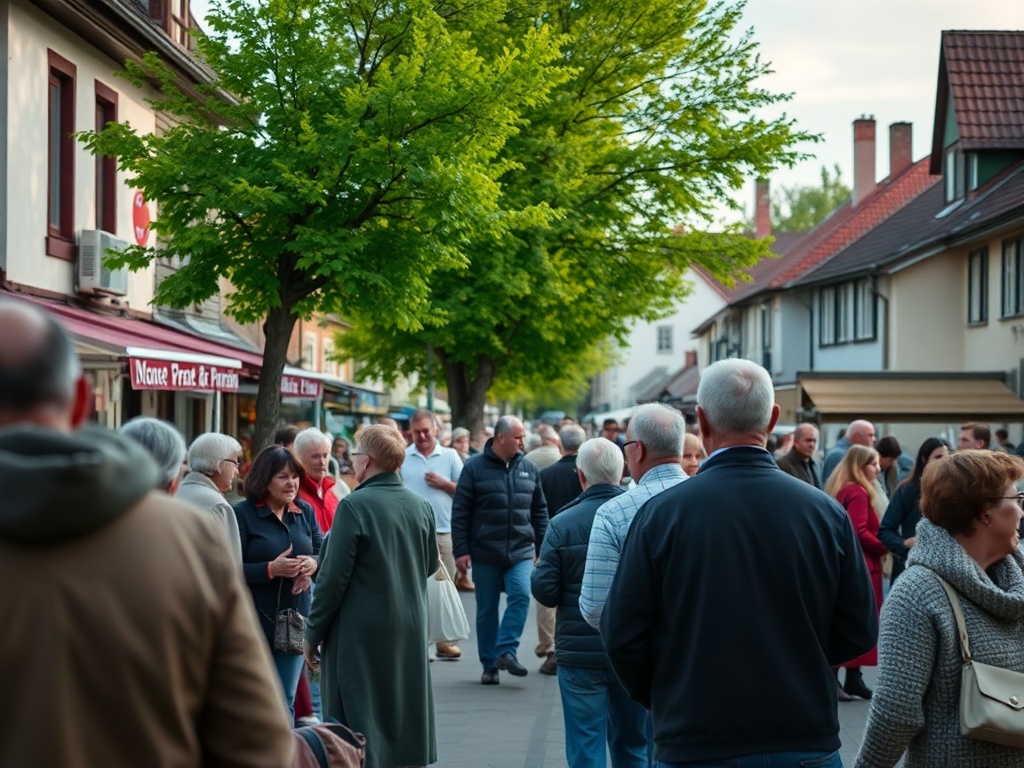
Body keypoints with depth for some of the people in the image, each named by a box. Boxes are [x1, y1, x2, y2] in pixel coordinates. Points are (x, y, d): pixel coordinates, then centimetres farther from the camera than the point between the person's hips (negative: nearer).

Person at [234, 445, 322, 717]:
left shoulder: (305, 511, 7)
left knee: (285, 702, 8)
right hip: (255, 621, -4)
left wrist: (313, 564, -11)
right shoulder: (242, 513, -9)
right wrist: (271, 569, -24)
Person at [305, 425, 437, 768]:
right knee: (405, 721, 15)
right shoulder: (421, 507, 2)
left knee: (356, 728, 1)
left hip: (362, 635, -6)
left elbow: (334, 576, -15)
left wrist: (313, 633, -6)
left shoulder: (354, 506, -14)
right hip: (411, 633, 6)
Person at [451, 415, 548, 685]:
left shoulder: (529, 470, 7)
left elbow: (539, 511, 13)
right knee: (486, 609, 5)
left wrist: (542, 548, 8)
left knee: (521, 596, -19)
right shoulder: (474, 468, -3)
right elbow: (460, 512, -3)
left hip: (521, 551, 2)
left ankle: (506, 650, -9)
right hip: (485, 552, -2)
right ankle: (489, 665, 14)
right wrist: (461, 551, -8)